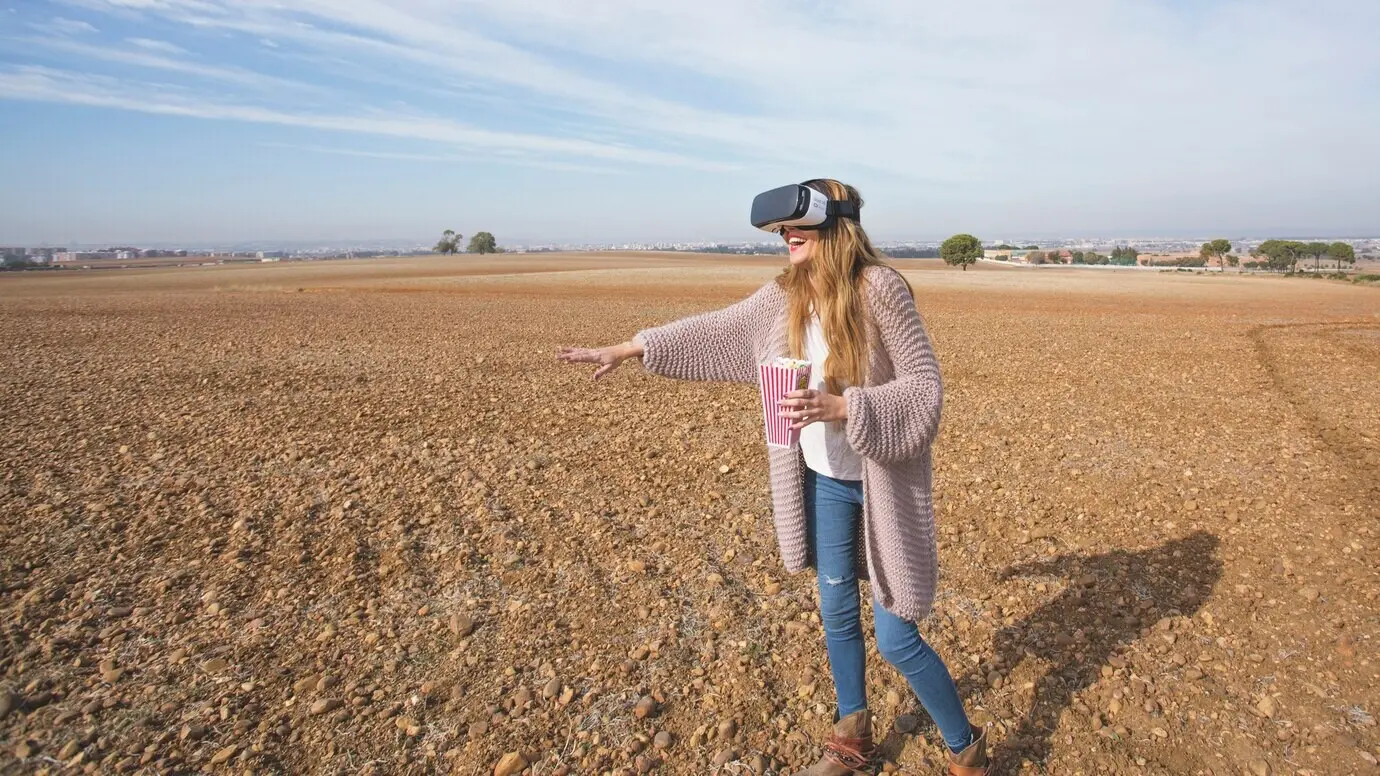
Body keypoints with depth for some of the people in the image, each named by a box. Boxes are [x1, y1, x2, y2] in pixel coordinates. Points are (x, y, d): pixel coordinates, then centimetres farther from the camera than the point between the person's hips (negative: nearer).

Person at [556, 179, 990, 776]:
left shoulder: (881, 287, -19)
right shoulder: (785, 296, -1)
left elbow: (925, 387, -18)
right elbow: (713, 331, 7)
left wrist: (842, 406, -30)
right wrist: (625, 349, 9)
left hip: (884, 483, -5)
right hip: (825, 480, 6)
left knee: (897, 640, 2)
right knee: (836, 613, 17)